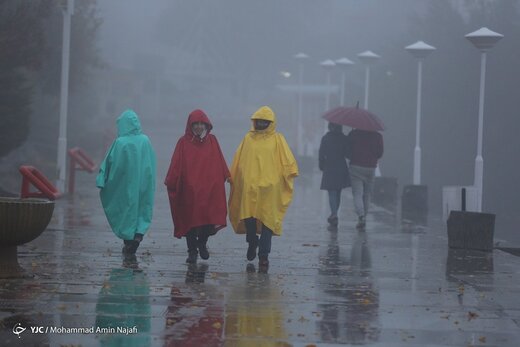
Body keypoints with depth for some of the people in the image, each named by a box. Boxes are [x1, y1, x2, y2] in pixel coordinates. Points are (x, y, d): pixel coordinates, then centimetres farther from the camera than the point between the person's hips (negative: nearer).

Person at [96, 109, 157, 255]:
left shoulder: (120, 142, -14)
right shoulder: (145, 140, -4)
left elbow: (110, 162, -11)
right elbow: (152, 162, 4)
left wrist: (102, 181, -4)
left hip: (125, 183, -3)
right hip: (142, 182, 3)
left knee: (126, 207, 11)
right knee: (141, 208, 14)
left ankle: (128, 241, 15)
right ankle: (139, 234, -7)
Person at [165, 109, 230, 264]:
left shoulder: (212, 141, 10)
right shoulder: (184, 142, 2)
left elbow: (219, 161, 10)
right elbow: (176, 164, -1)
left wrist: (226, 176, 1)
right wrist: (170, 181, -8)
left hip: (209, 187, 2)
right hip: (189, 189, -1)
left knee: (209, 217, -6)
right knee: (191, 219, 1)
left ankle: (202, 243, 21)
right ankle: (192, 251, 12)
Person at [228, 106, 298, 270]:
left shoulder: (277, 139, 7)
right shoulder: (248, 138, 14)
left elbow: (287, 159, -2)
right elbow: (238, 160, 16)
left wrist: (290, 172, -15)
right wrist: (232, 177, 12)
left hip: (269, 186, -2)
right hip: (249, 185, 2)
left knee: (267, 219, -2)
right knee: (248, 215, -6)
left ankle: (264, 255, 3)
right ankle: (252, 241, 23)